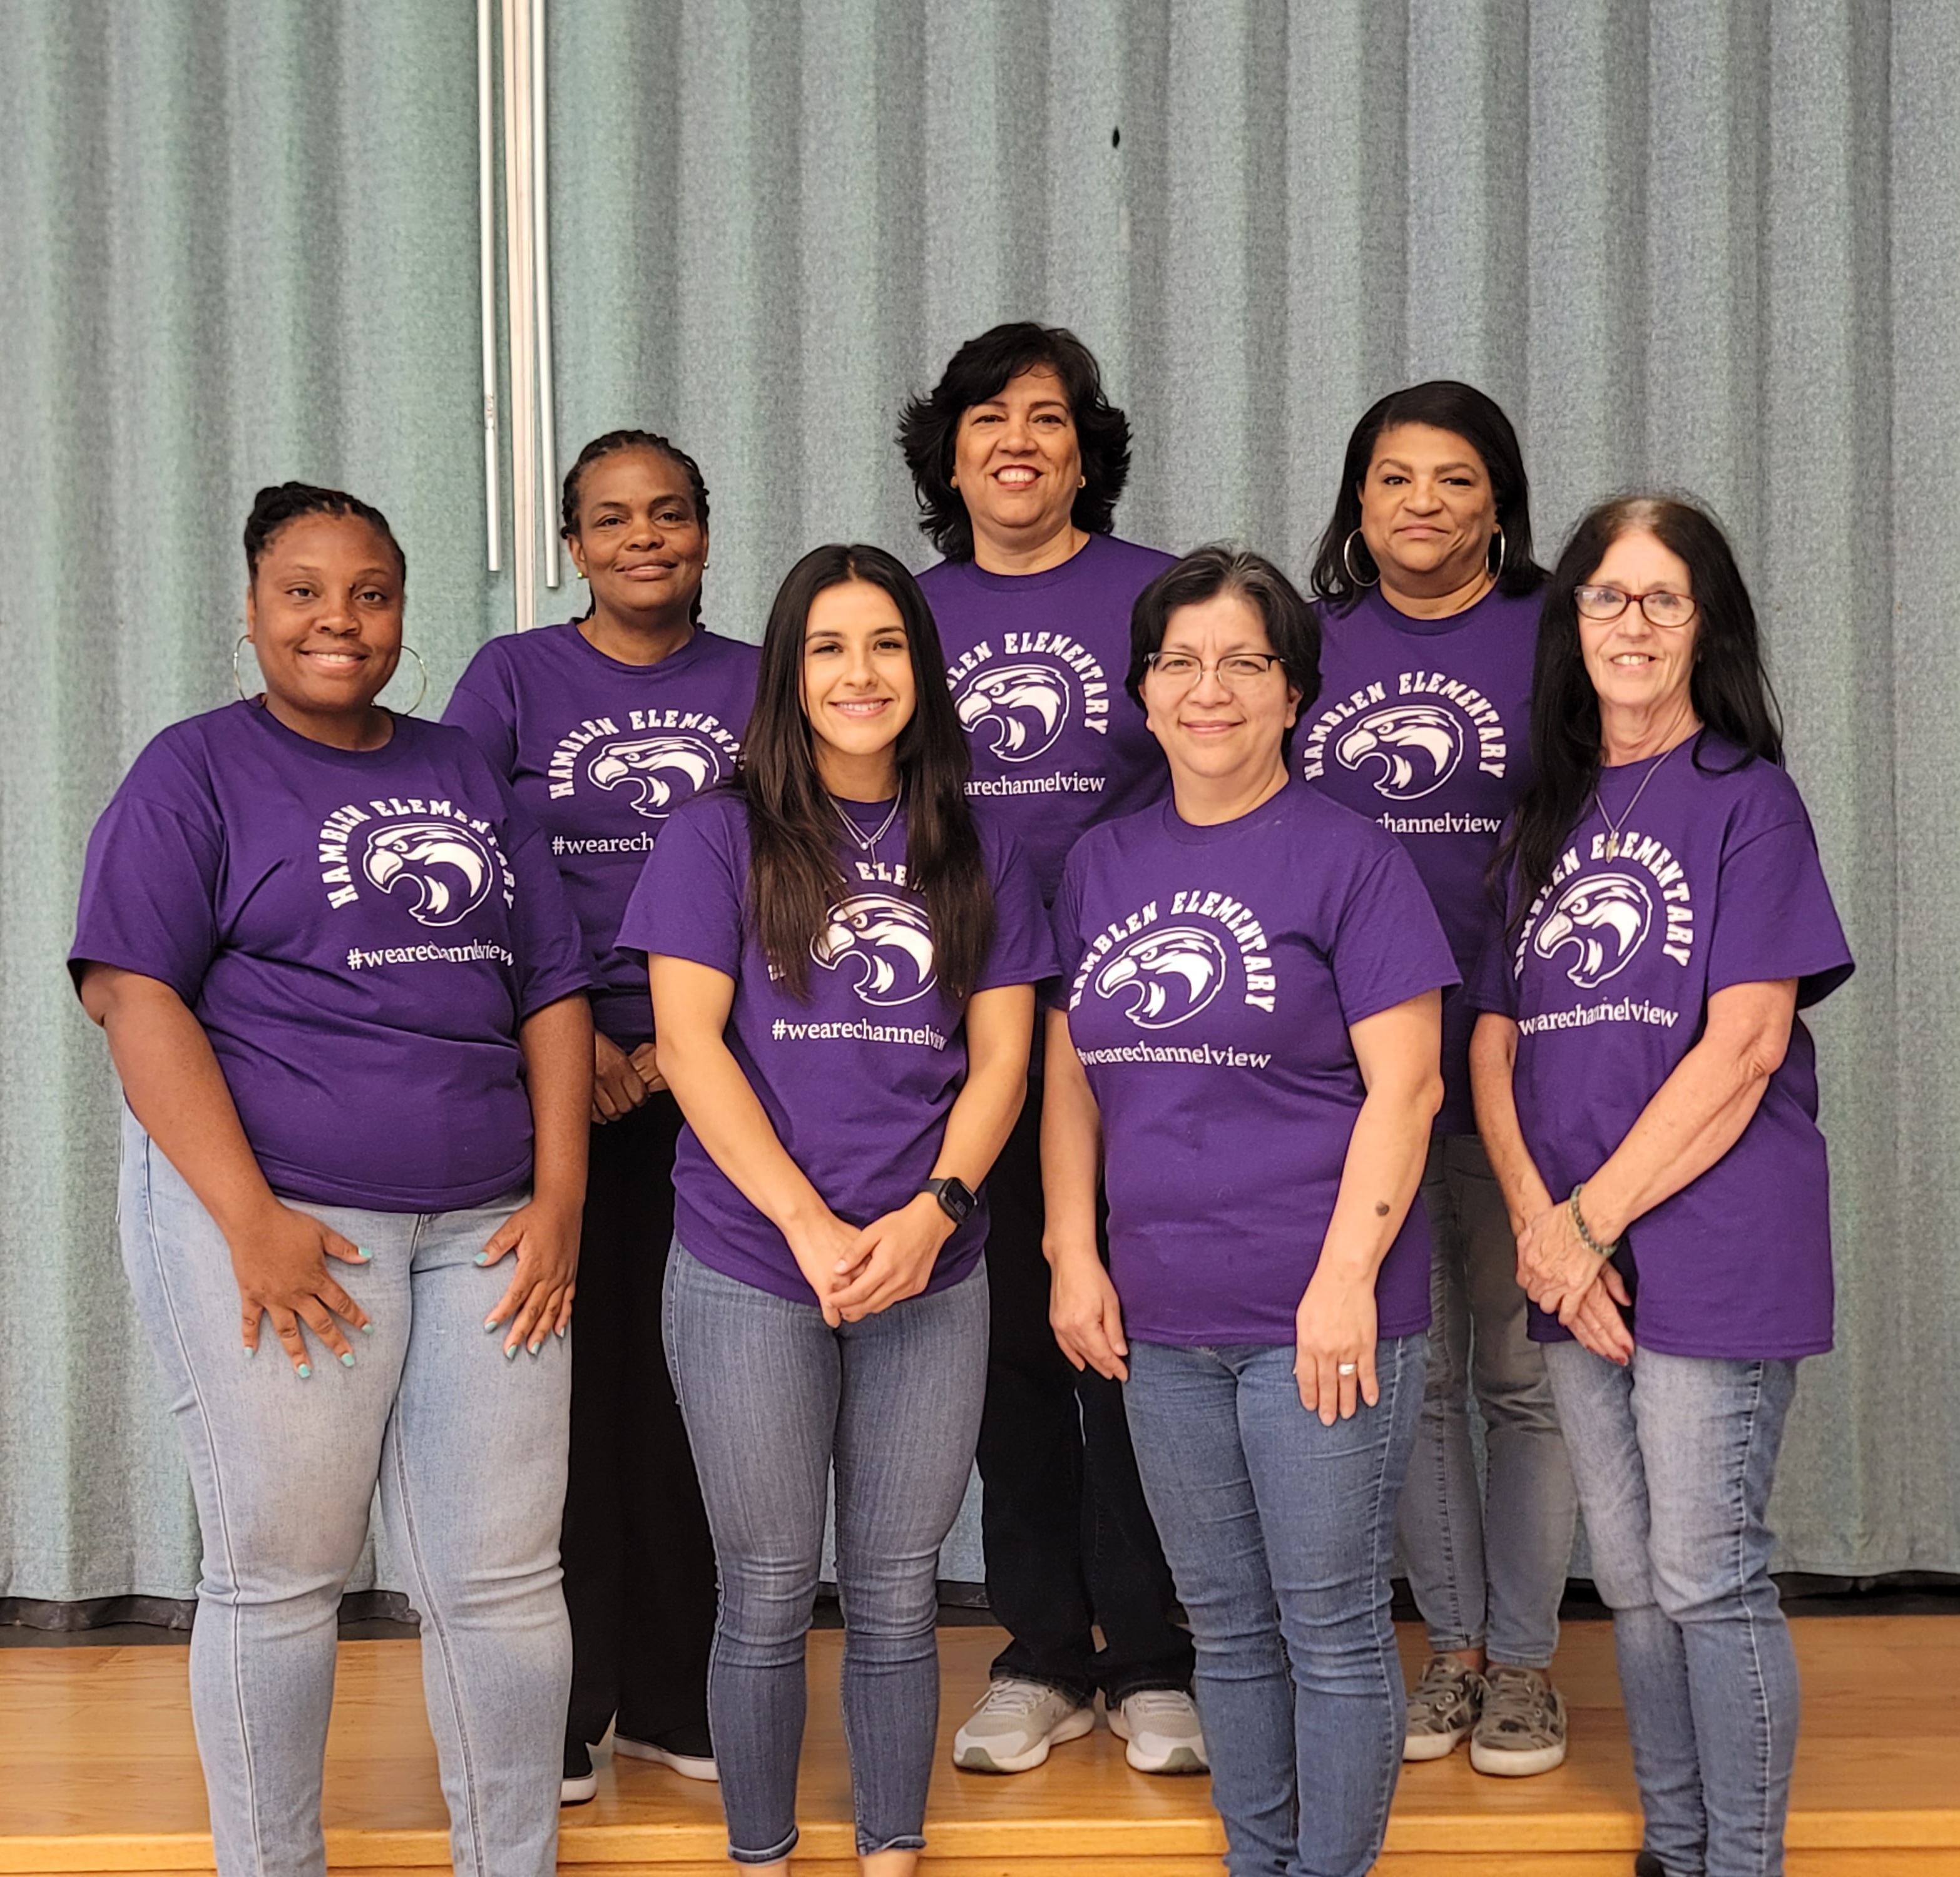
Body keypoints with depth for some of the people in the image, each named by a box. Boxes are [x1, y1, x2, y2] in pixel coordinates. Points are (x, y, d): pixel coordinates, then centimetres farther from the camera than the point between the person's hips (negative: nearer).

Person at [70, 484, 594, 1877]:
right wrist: (250, 1220, -16)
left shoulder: (468, 776, 17)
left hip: (485, 1226, 4)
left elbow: (553, 991, 15)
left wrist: (561, 1197, 2)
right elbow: (134, 993, -8)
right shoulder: (197, 772, 2)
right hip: (276, 1214, -4)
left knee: (505, 1578, 4)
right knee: (280, 1573, 3)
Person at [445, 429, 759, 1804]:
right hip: (554, 1084, -1)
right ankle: (554, 1709, 11)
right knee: (570, 1380, -1)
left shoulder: (760, 687, 11)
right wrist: (564, 1037, -8)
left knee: (698, 1382, 2)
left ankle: (681, 1700, 15)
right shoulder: (514, 679, 7)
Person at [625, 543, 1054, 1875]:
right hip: (748, 1275, -2)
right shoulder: (724, 835, 1)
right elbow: (688, 1042, -7)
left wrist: (934, 1212, -13)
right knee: (769, 1596, 7)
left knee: (897, 1596, 9)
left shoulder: (977, 853, 9)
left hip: (933, 1275, 2)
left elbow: (1001, 1056, 4)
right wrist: (810, 1226, -15)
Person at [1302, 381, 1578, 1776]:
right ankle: (1454, 1647, 25)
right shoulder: (1311, 645, 8)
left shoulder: (1552, 638, 0)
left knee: (1520, 1370, 5)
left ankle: (1524, 1663, 18)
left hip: (1510, 1065, -3)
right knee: (1410, 1373, 11)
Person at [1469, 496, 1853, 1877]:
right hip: (1576, 1263, 6)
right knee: (1632, 1579, 13)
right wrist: (1538, 1223, -8)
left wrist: (1592, 1218, -13)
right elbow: (1494, 1041, 8)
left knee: (1708, 1578, -2)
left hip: (1709, 1246, -5)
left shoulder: (1746, 797, -3)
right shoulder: (1551, 817, 14)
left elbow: (1746, 1044, -13)